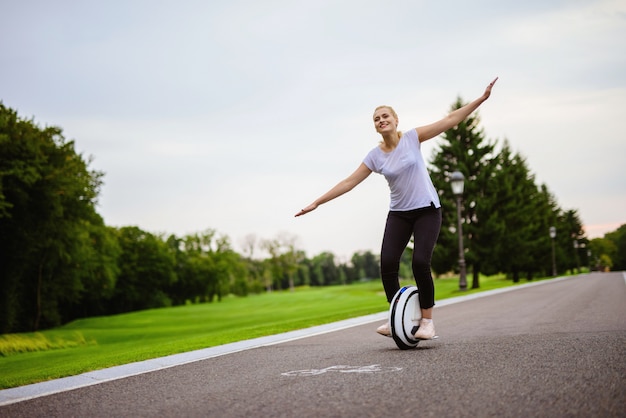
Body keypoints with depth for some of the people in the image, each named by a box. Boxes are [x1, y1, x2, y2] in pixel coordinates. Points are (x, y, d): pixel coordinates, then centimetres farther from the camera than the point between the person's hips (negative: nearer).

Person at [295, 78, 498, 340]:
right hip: (398, 213, 3)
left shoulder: (412, 138, -5)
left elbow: (451, 120, -7)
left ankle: (427, 320, -3)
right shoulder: (375, 156, 0)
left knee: (420, 262, -18)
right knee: (387, 263, -14)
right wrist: (316, 203, -2)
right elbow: (349, 182, 1)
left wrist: (481, 99, -13)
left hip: (427, 210, -3)